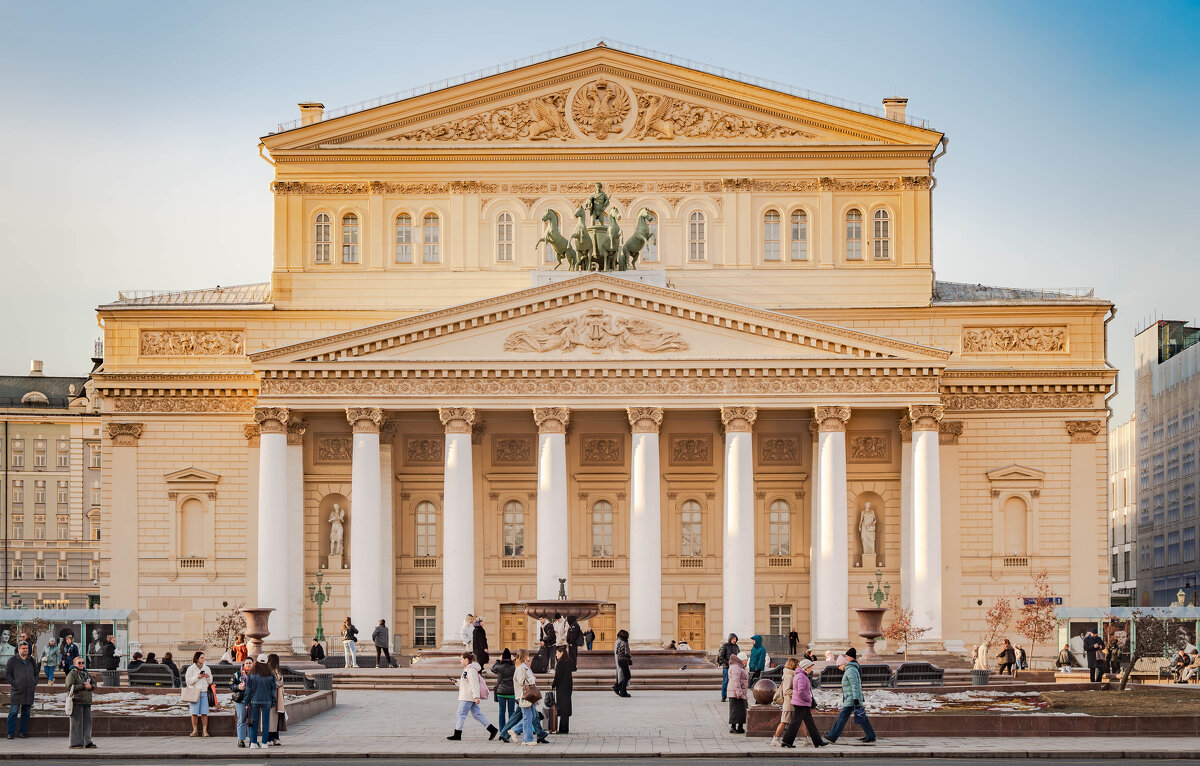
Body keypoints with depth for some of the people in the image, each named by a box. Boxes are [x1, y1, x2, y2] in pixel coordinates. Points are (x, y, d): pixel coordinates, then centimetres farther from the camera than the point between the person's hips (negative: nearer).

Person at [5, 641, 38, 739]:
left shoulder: (31, 660, 12)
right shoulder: (12, 660, -1)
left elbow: (36, 672, 25)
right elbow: (7, 674, -1)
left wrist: (35, 683, 11)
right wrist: (14, 684, -8)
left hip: (29, 692, 4)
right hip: (17, 691, -4)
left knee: (26, 713, 7)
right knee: (13, 712, -5)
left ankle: (23, 732, 14)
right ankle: (11, 733, -1)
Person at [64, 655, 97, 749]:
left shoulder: (87, 673, 18)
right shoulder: (72, 674, -3)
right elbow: (70, 687, -15)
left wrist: (90, 686, -7)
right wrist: (84, 686, -15)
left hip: (87, 701, 7)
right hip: (76, 701, -7)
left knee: (87, 722, 6)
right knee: (77, 723, -6)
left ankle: (87, 742, 12)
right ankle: (76, 742, -2)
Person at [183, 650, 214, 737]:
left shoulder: (206, 669, 13)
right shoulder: (191, 668, 2)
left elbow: (210, 682, 17)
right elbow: (188, 681, -3)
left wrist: (208, 677, -4)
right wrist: (197, 677, -13)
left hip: (204, 692, 2)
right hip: (194, 692, -2)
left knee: (204, 713, -5)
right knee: (194, 713, -4)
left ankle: (205, 731, -2)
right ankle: (195, 730, 5)